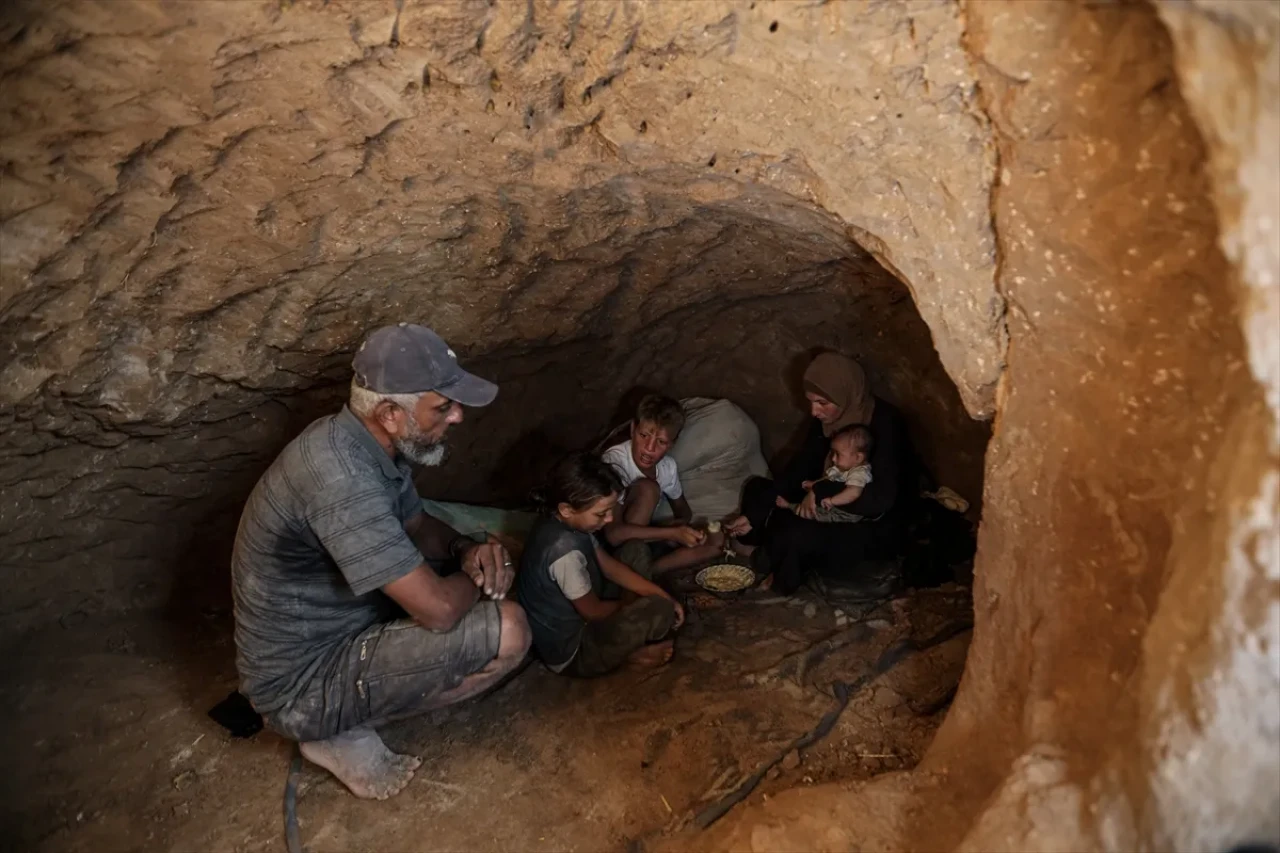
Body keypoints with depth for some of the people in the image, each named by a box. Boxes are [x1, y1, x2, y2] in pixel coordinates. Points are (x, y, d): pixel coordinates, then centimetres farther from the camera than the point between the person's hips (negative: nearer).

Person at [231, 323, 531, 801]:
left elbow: (418, 524, 13)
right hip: (301, 686, -9)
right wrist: (481, 579, -9)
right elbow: (439, 609, -31)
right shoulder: (341, 475, -32)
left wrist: (468, 553, -7)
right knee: (506, 631, -20)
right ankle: (341, 733, -2)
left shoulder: (366, 442, -3)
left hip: (326, 633, 9)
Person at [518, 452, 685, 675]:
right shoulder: (565, 550, -35)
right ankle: (628, 653, 9)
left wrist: (663, 595, -1)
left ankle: (628, 643, 7)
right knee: (660, 611, -21)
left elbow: (609, 565, 4)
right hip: (570, 652, -9)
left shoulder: (561, 522, -7)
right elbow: (593, 611, -21)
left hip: (574, 619, 9)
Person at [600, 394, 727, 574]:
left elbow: (683, 510, 11)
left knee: (716, 540, -9)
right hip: (614, 548, -7)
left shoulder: (668, 467, -7)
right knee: (647, 488, -28)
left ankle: (646, 571, -17)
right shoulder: (614, 462, -27)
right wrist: (673, 533, -32)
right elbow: (614, 534, -32)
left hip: (643, 540, 7)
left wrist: (680, 524, -14)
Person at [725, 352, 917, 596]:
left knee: (796, 535, -31)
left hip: (878, 530, -7)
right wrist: (755, 514, -10)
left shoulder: (884, 423, -24)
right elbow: (797, 470, -3)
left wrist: (821, 493, -28)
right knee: (757, 489, 2)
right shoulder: (827, 420, -4)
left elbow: (881, 498, -34)